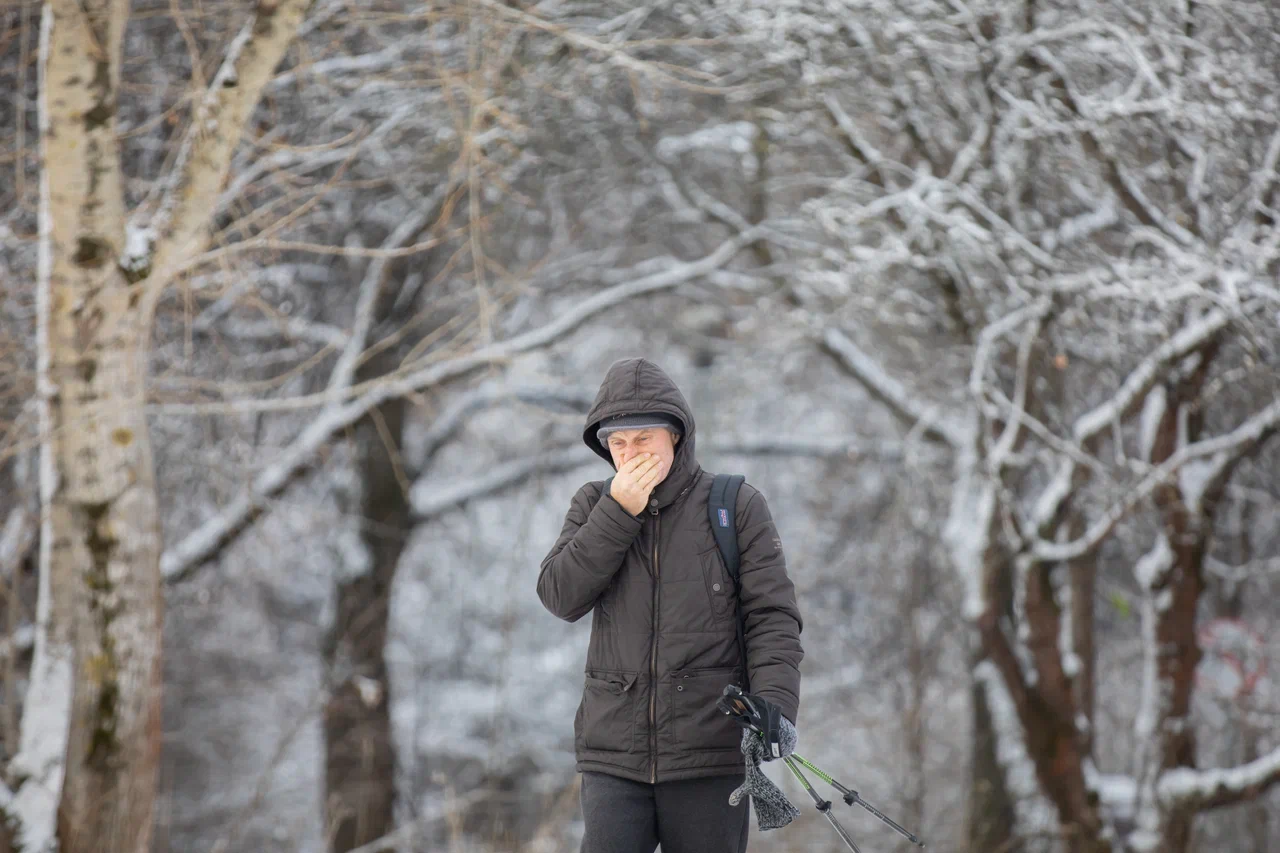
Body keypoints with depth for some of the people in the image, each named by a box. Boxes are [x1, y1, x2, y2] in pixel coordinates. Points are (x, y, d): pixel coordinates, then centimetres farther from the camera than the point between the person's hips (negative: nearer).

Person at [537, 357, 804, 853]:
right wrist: (618, 512, -10)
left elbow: (773, 617, -3)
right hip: (614, 756, 2)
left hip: (708, 757, -2)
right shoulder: (594, 506, 12)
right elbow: (561, 597, -2)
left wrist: (775, 704, -19)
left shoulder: (737, 508, 3)